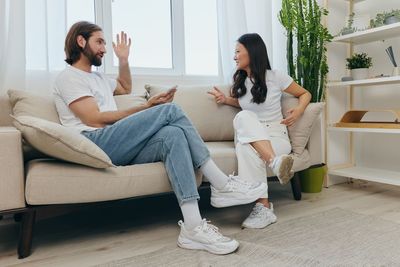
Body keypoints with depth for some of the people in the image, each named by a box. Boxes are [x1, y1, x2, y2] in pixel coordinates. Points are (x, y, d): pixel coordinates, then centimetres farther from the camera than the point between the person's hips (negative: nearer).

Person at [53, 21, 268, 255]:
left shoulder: (97, 77, 31)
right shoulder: (69, 77, 4)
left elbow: (126, 88, 48)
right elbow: (95, 119, -9)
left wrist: (123, 60, 33)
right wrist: (146, 108, -7)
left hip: (120, 149, 8)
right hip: (95, 145, -8)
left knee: (172, 134, -22)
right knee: (170, 110, -22)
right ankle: (222, 185, -23)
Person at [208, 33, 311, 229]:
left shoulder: (275, 77, -1)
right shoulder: (239, 80, 11)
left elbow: (305, 94, 11)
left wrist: (298, 110, -9)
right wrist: (226, 100, 11)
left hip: (276, 137, -3)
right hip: (249, 137, 3)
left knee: (247, 148, -39)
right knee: (244, 117, -35)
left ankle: (263, 208, -38)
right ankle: (274, 162, -45)